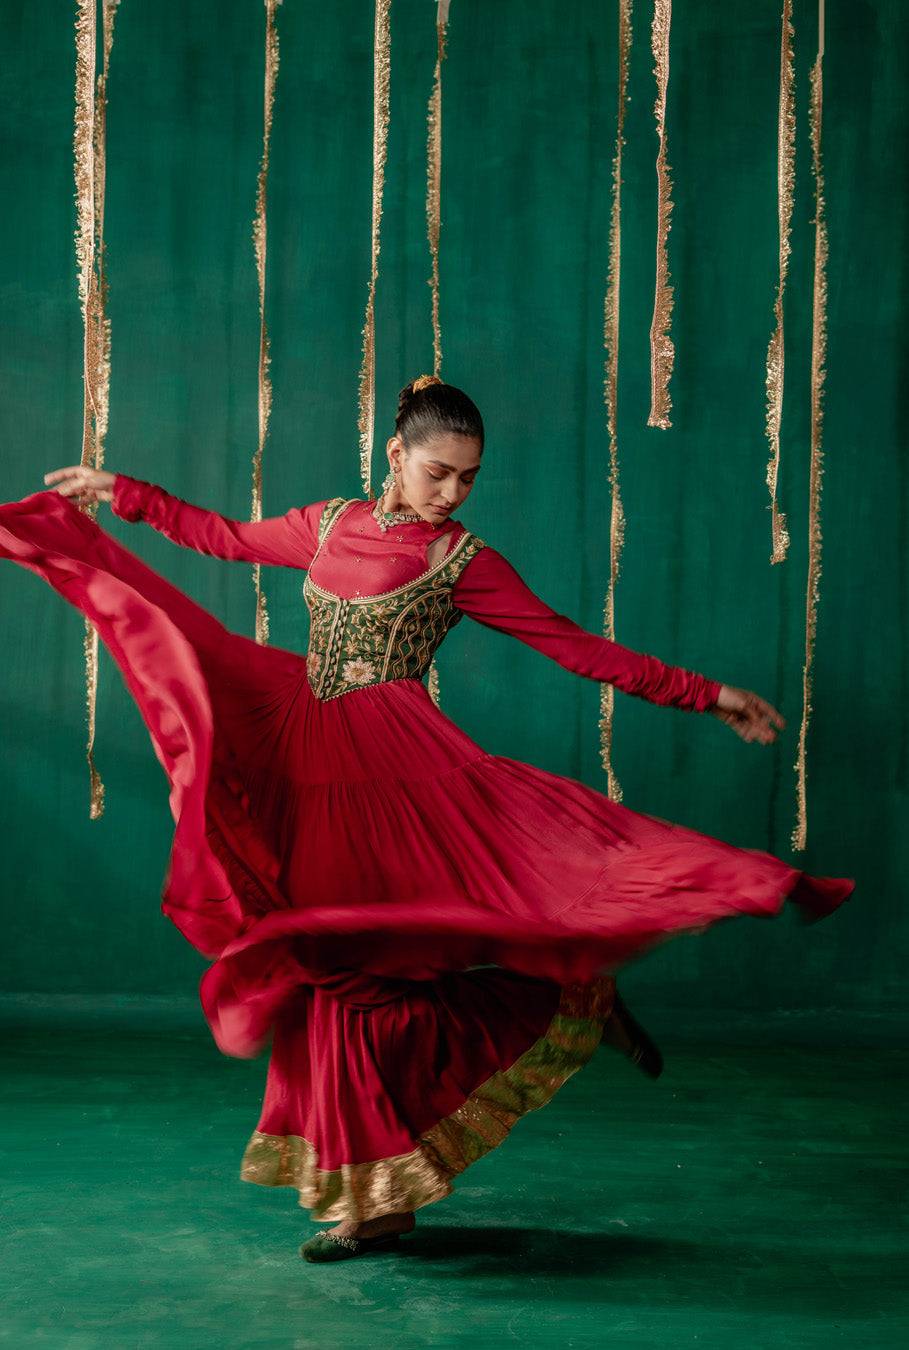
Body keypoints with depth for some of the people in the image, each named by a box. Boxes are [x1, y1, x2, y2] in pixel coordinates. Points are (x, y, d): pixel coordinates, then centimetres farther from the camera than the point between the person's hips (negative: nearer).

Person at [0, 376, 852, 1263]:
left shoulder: (463, 561, 0)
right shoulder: (330, 525, 13)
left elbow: (578, 648, -1)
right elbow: (229, 537, 27)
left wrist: (707, 696, -4)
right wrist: (121, 494, 30)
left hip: (395, 765, -5)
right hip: (313, 770, 5)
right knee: (339, 966, 6)